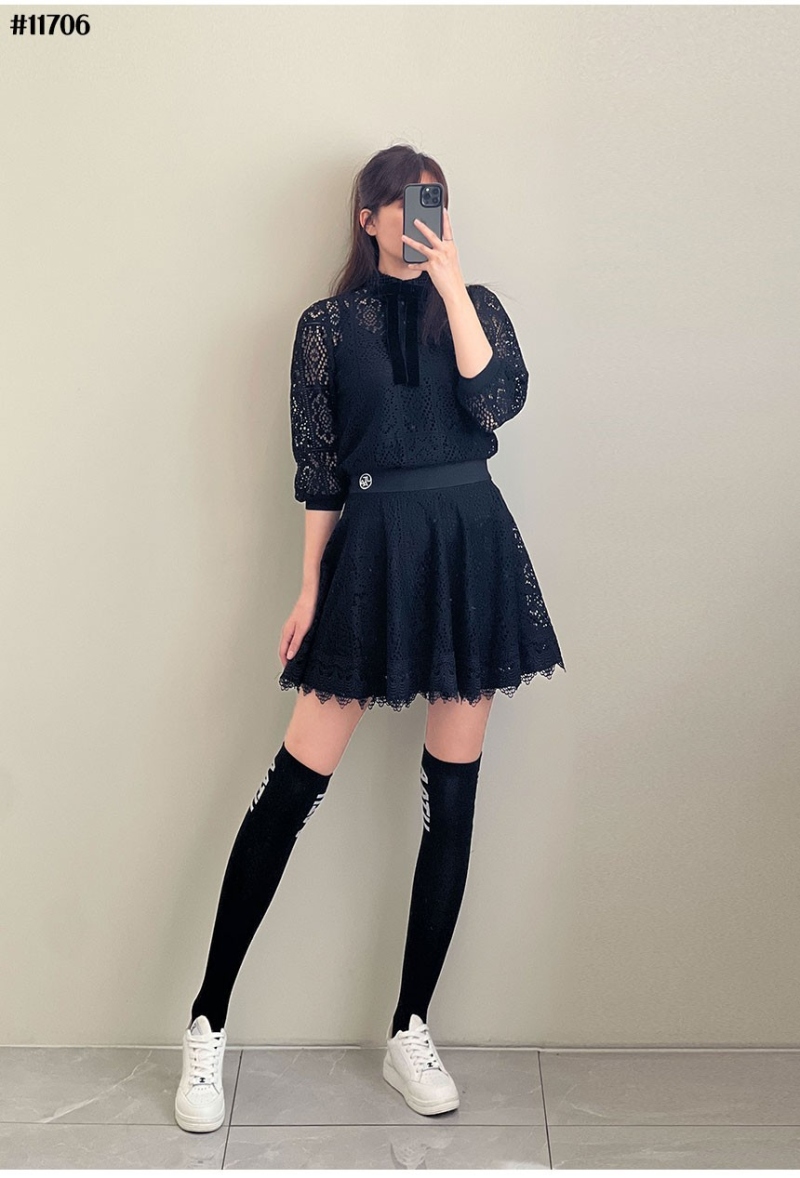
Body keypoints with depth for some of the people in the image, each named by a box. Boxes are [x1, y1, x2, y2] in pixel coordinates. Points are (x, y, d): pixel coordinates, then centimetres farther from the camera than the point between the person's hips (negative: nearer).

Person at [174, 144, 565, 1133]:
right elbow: (317, 469, 4)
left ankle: (410, 1034, 19)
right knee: (293, 784, -6)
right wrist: (310, 588, 0)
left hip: (470, 548, 3)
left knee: (451, 795, 5)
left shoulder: (475, 304, 11)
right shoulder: (328, 324, 7)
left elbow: (500, 400, -9)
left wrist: (449, 282, -8)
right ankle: (207, 1025, 9)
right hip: (372, 548, -2)